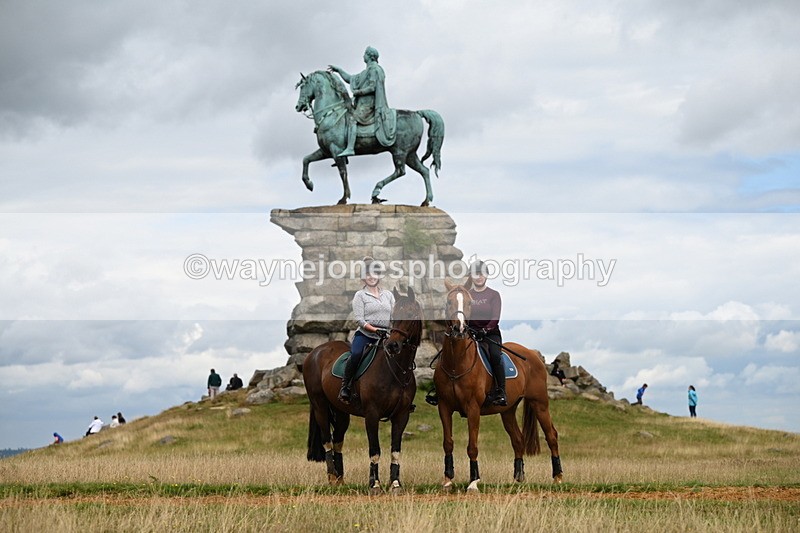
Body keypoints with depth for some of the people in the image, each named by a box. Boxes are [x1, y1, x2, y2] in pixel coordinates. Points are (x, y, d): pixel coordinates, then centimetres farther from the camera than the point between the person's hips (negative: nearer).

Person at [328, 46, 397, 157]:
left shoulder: (374, 69, -8)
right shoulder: (366, 71, 23)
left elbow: (372, 87, -18)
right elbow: (350, 79, 29)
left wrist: (358, 92, -13)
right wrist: (338, 70, 26)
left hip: (368, 104, -11)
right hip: (362, 103, 11)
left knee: (351, 119, -26)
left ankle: (350, 148, -37)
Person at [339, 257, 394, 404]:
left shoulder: (388, 294, 17)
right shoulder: (360, 295, 3)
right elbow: (359, 319, -7)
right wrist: (374, 329, -20)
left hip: (384, 336, 4)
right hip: (364, 335, -4)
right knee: (356, 354, -32)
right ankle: (345, 386, -20)